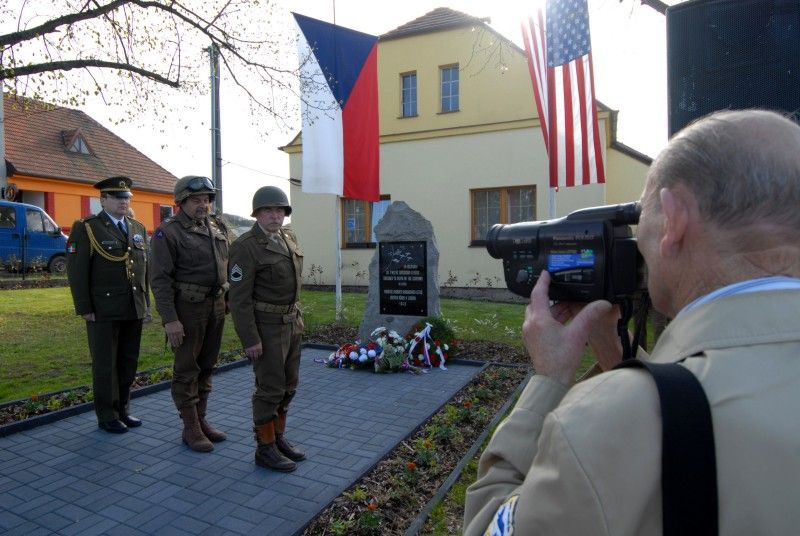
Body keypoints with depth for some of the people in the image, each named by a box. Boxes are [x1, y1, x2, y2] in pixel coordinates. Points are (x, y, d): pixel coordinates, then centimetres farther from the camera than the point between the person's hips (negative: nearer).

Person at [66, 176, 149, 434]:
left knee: (129, 363, 12)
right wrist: (85, 309, -11)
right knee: (105, 364, 5)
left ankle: (123, 410, 26)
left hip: (134, 310, 5)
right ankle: (107, 416, 18)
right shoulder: (86, 229, -4)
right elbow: (77, 272, -7)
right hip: (103, 312, -5)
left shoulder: (138, 229, 13)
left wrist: (145, 302, 11)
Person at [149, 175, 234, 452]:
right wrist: (170, 319, -17)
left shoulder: (219, 227, 9)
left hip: (217, 306, 6)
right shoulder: (167, 232, -8)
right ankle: (190, 428, 15)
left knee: (206, 366, 14)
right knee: (187, 369, 4)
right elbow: (160, 279, -12)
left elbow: (232, 264, 16)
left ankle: (202, 419, 27)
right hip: (187, 308, -6)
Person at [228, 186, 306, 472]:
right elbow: (239, 297, -18)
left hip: (291, 321, 8)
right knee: (271, 387, -1)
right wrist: (250, 339, -19)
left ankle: (278, 437, 28)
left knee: (288, 384, 13)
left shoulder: (288, 236, 7)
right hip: (266, 326, -8)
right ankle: (265, 449, 14)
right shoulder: (246, 247, -16)